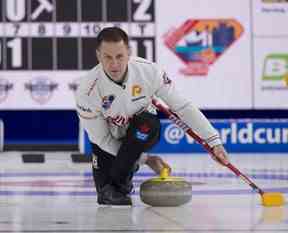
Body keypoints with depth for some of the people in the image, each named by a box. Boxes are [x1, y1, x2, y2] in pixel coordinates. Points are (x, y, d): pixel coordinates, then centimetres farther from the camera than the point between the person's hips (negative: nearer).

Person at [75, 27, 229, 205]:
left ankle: (119, 181, -14)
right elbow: (101, 139, -19)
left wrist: (213, 141, -22)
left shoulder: (149, 70, -27)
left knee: (147, 123, -33)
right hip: (109, 142, 0)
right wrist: (144, 159, -17)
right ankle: (108, 190, 22)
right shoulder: (87, 90, -29)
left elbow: (183, 106, -18)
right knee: (104, 186, -17)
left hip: (142, 134, 0)